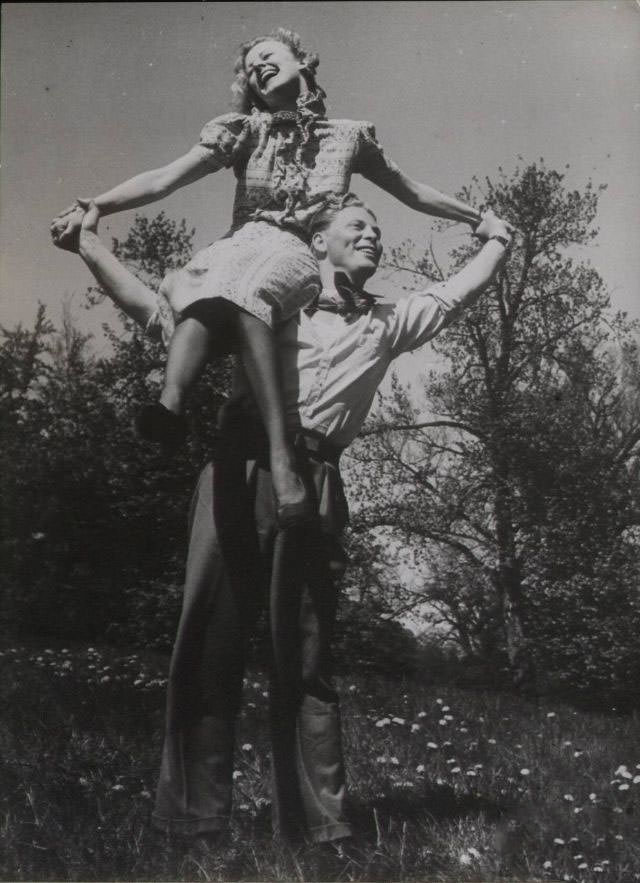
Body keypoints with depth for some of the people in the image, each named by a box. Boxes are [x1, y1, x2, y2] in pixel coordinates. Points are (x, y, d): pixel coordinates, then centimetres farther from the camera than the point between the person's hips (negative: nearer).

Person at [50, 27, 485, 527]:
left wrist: (481, 218, 28)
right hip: (242, 246, 1)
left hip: (300, 256, -1)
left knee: (242, 286, -38)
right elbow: (164, 180, 5)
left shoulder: (347, 136, 18)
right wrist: (92, 208, -7)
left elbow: (412, 192, 28)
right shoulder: (245, 130, 16)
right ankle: (172, 404, -62)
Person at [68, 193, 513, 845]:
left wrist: (498, 238, 43)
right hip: (240, 467, -1)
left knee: (305, 661, 2)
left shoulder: (385, 322, 24)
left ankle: (320, 826, 6)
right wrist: (90, 246, 18)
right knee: (210, 643, -4)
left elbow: (459, 290, 31)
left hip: (314, 486, 2)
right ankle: (192, 823, 3)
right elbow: (156, 310, 19)